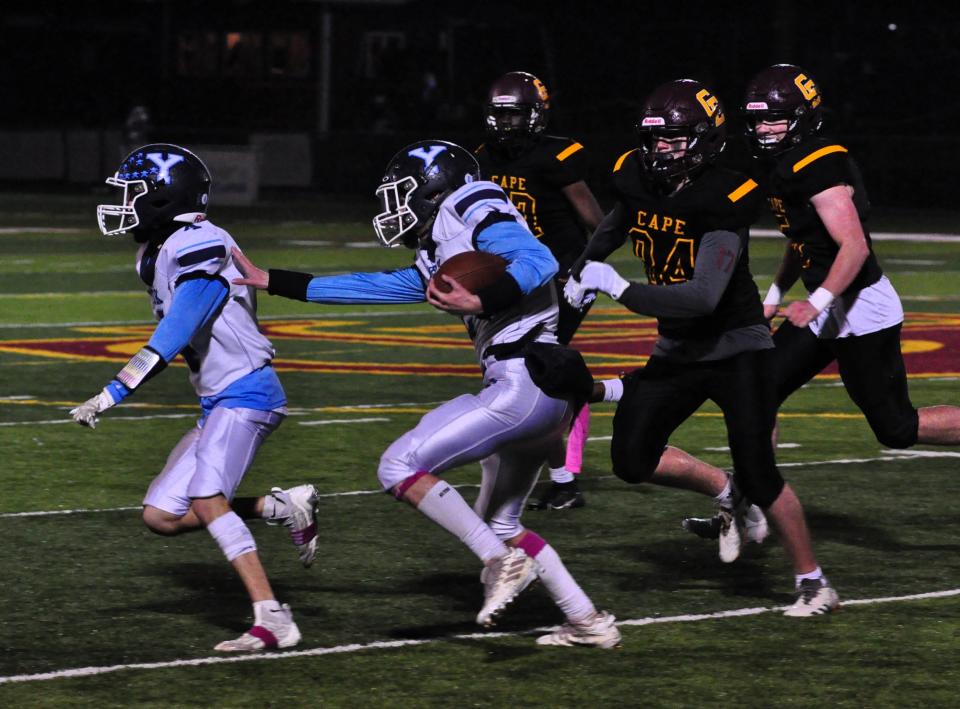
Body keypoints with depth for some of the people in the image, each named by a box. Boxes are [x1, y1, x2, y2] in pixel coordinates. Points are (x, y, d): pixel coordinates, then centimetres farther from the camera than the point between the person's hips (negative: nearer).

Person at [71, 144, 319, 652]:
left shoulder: (200, 249, -17)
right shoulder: (155, 255, 13)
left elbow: (172, 338, -24)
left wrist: (111, 395, -26)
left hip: (245, 391, -10)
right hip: (217, 401, 10)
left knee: (206, 499, -25)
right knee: (161, 515, 4)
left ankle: (273, 620, -27)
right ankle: (284, 508, 10)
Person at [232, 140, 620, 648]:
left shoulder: (474, 215, -5)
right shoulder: (435, 263, 23)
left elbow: (540, 262, -19)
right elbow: (369, 286, 26)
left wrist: (480, 303, -29)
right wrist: (268, 281, 29)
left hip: (525, 385, -10)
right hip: (549, 395, 10)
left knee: (399, 467, -8)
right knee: (498, 522, 22)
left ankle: (501, 561, -10)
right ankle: (589, 623, 22)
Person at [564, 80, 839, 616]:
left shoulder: (722, 203, -26)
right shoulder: (639, 181, -5)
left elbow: (704, 297, -35)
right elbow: (618, 224, 22)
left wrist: (620, 289, -34)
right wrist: (584, 269, 21)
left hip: (736, 349, -7)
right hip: (678, 351, 7)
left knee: (757, 475, -12)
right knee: (633, 460, 0)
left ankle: (814, 582, 3)